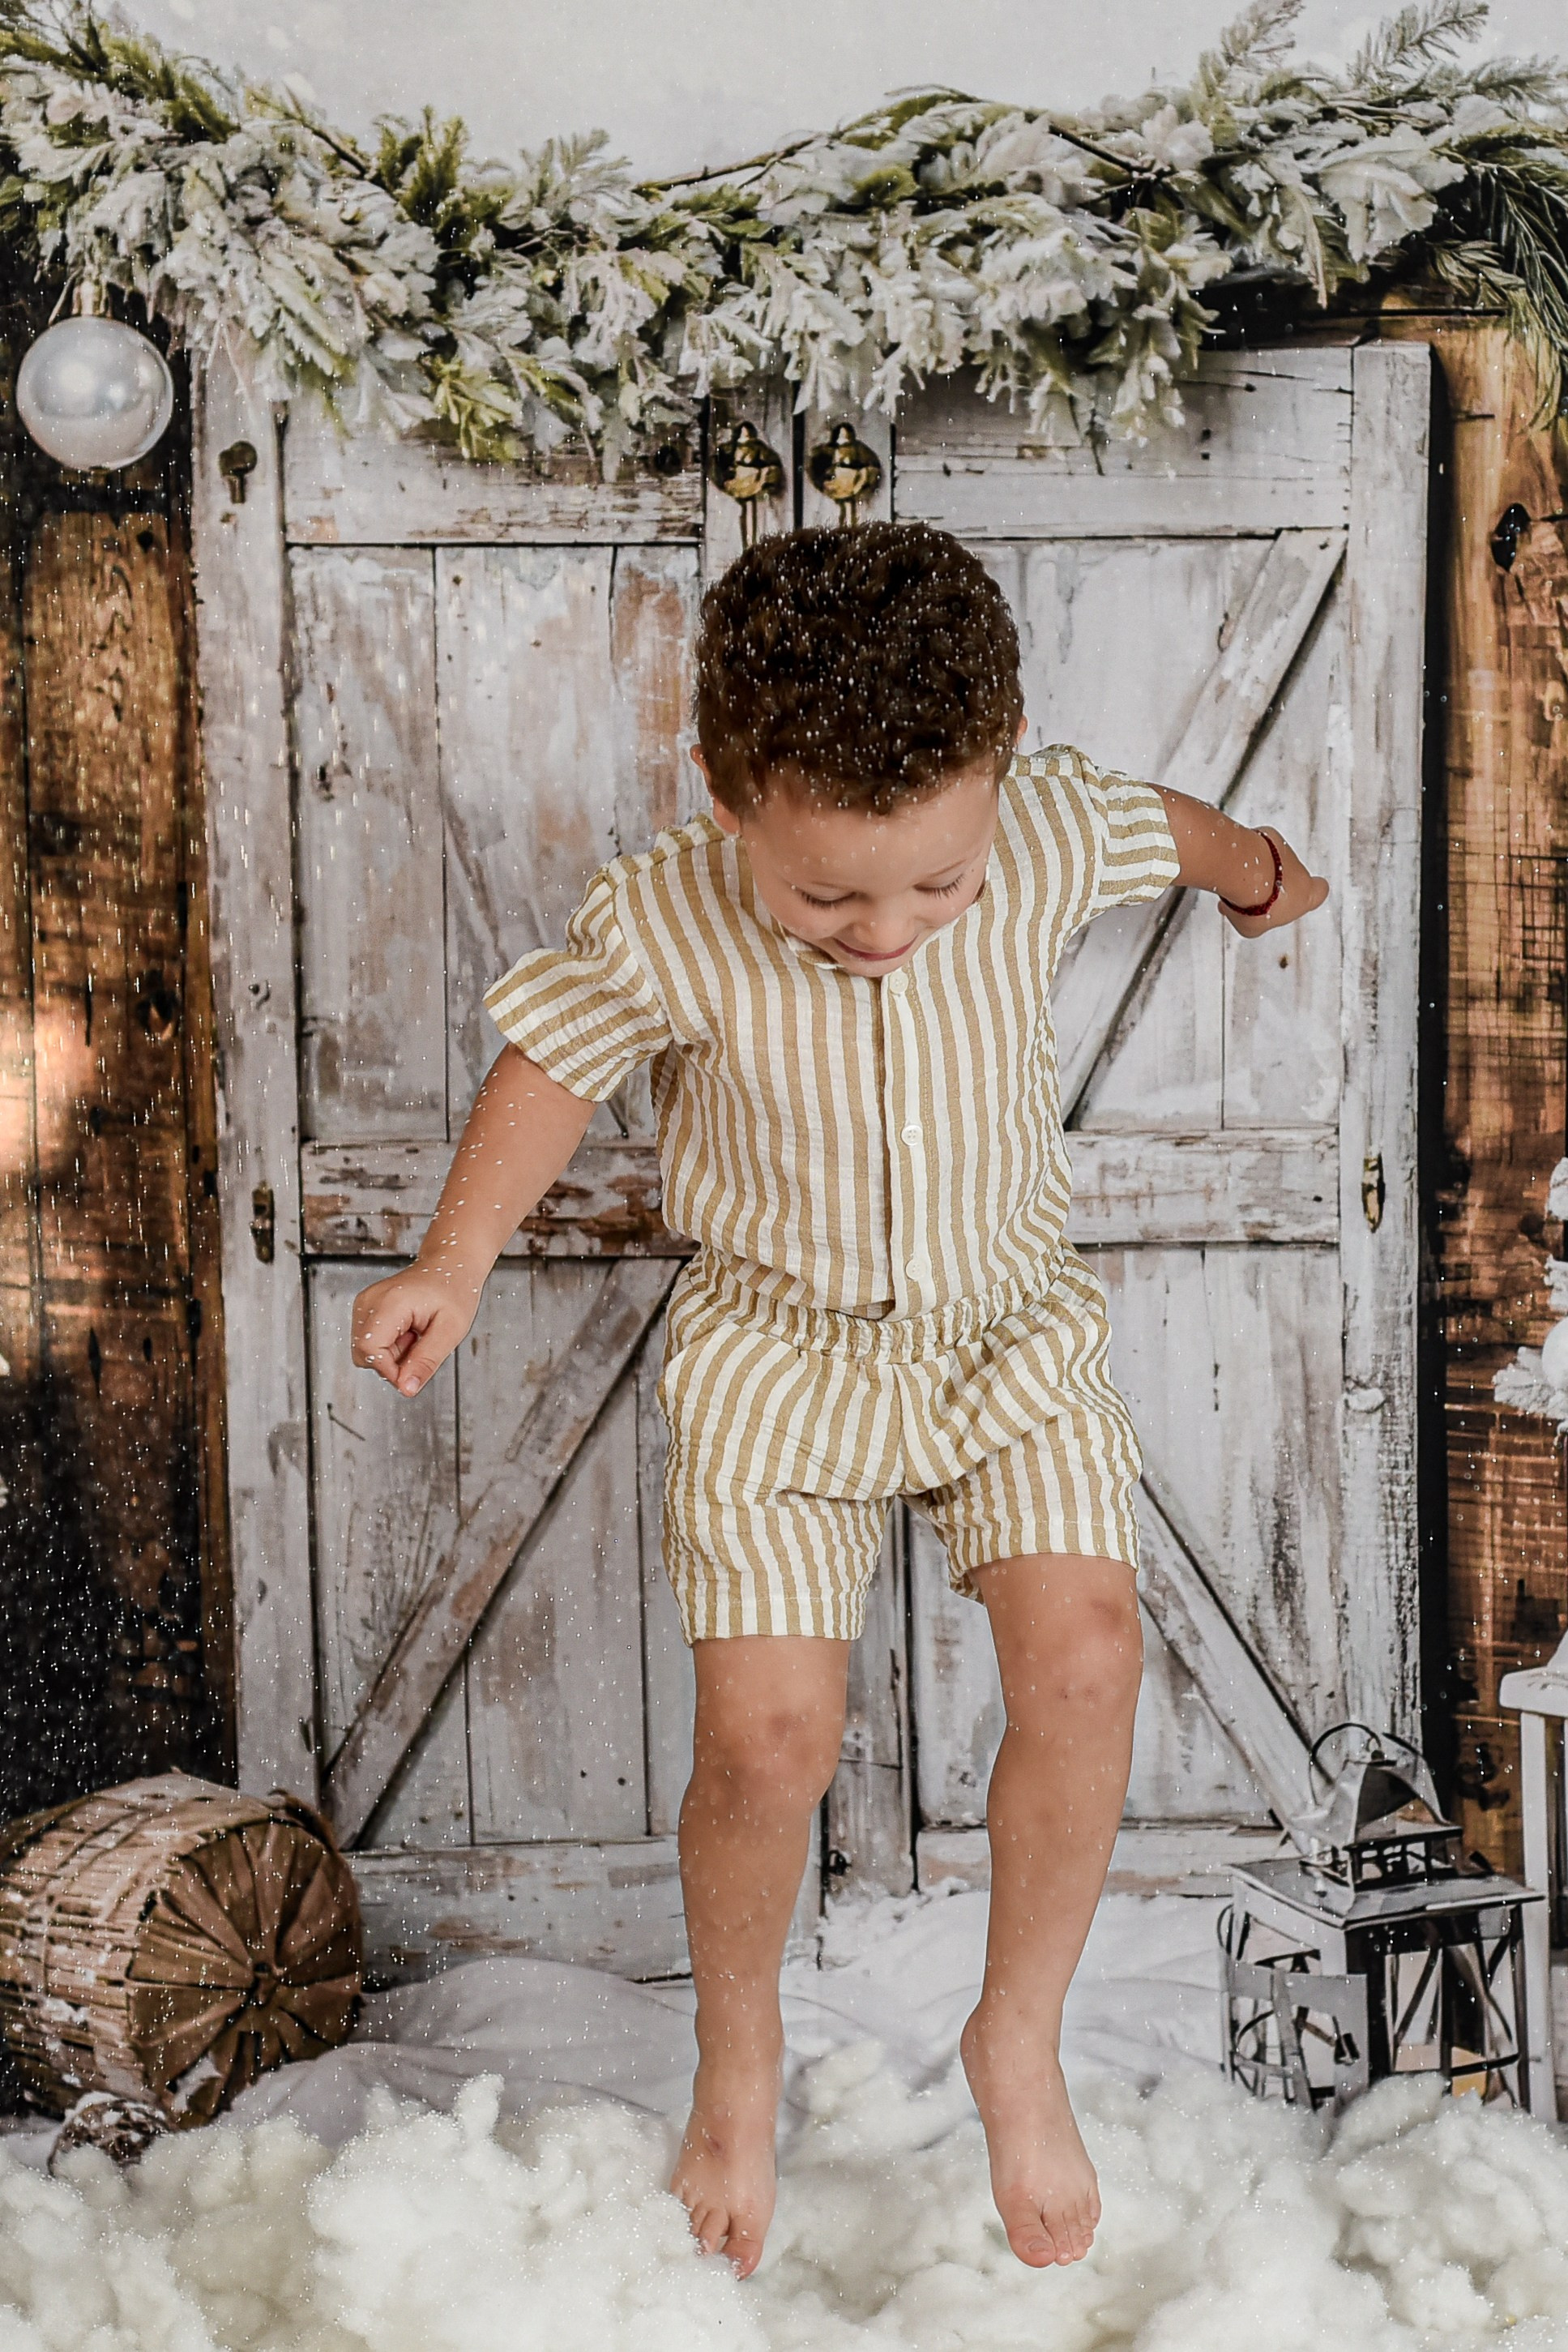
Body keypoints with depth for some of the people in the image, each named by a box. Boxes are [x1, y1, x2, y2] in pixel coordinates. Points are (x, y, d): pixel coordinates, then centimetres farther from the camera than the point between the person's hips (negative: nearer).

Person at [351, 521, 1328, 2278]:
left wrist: (1252, 870, 29)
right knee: (768, 1731, -11)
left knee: (1083, 1656, -16)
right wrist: (454, 1263, -10)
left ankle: (1018, 2038, 9)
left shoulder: (1047, 837, -17)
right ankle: (737, 2047, 21)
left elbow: (1157, 820, 8)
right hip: (778, 1345, -2)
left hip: (1011, 1323, 2)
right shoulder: (662, 930, -22)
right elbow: (554, 1063, -3)